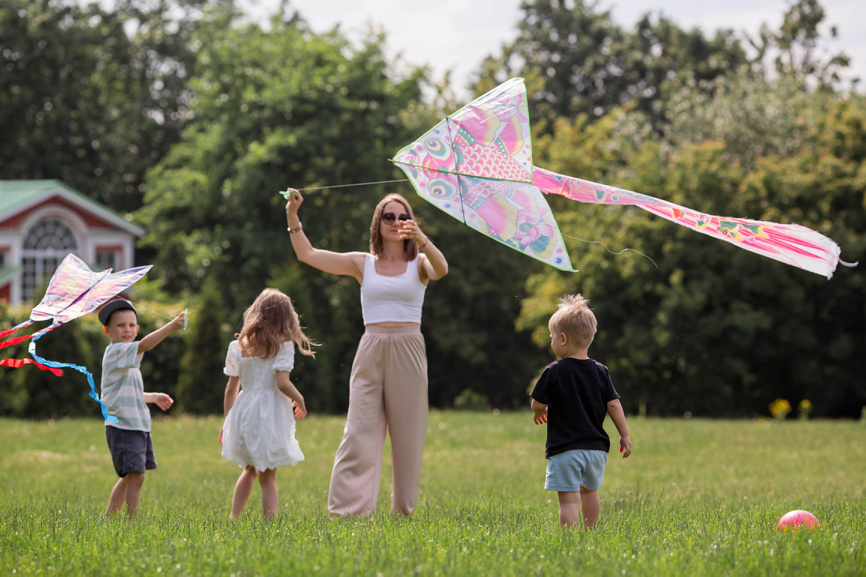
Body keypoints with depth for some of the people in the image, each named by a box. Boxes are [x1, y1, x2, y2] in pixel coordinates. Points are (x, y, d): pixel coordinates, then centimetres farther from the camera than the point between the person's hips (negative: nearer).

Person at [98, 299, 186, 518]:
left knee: (129, 477, 17)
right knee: (136, 475, -14)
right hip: (123, 426, -10)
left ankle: (108, 516, 25)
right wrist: (171, 326, -37)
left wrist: (153, 397, 31)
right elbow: (145, 345, -29)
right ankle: (133, 518, -10)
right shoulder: (116, 351, -11)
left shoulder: (125, 358, 19)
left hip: (137, 426, 10)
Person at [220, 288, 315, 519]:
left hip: (243, 414, 4)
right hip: (270, 416, -4)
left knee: (250, 469, 23)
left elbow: (231, 388, 7)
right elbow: (282, 383, -17)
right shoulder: (282, 346, -8)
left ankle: (234, 517, 18)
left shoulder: (238, 347, 5)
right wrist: (299, 401, 1)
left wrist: (227, 422, 16)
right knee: (268, 476, 2)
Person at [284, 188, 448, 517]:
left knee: (407, 434, 3)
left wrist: (421, 239, -35)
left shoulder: (418, 264, 6)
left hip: (407, 352, -1)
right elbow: (306, 254, 7)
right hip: (371, 353, 1)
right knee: (360, 431, -8)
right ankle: (346, 510, -10)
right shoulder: (362, 264, 11)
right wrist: (292, 215, -5)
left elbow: (441, 270, -18)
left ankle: (404, 508, 13)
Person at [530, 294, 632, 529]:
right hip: (596, 447, 5)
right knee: (590, 491, 26)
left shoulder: (554, 372, -10)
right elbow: (613, 405, 2)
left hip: (565, 449, -5)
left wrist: (539, 413, 17)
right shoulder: (601, 371, 3)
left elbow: (537, 405, -7)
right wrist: (625, 436, 10)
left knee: (569, 499, -8)